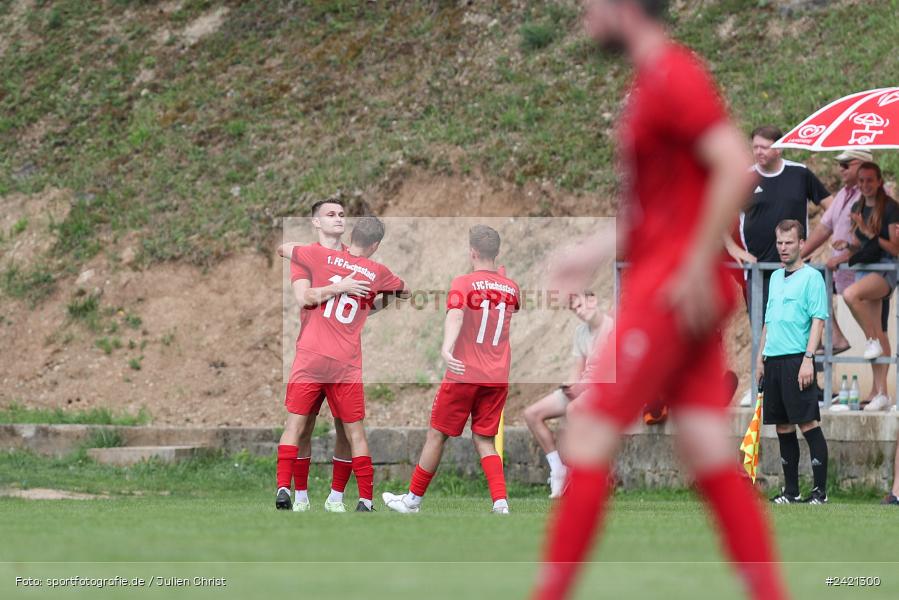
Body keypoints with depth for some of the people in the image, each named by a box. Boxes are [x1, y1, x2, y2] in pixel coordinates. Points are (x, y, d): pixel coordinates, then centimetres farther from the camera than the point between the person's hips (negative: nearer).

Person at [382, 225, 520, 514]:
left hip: (463, 374, -4)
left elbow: (455, 315, -28)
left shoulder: (463, 283, -8)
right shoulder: (511, 288, 8)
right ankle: (501, 503, -10)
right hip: (498, 379, 4)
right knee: (485, 441, 9)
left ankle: (413, 499, 21)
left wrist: (446, 348, -45)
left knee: (437, 435, 9)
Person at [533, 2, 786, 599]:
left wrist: (698, 267, -23)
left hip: (675, 290, -10)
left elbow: (737, 169, -23)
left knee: (588, 437, -7)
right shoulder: (653, 81, 18)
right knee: (712, 458, 4)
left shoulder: (674, 76, -12)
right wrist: (597, 250, 23)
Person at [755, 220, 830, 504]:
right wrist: (761, 357, 18)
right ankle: (791, 490, 14)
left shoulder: (811, 277, -5)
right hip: (773, 361, 8)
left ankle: (820, 489, -8)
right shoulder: (775, 278, 18)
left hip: (797, 360, -7)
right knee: (783, 427, 9)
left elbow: (818, 320, -11)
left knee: (808, 423, -9)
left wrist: (808, 359, -18)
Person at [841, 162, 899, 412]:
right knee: (877, 332, 5)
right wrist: (846, 248, 2)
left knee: (850, 295, -34)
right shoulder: (858, 208, 14)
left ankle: (873, 341, -15)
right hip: (864, 269, 7)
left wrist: (870, 233, -18)